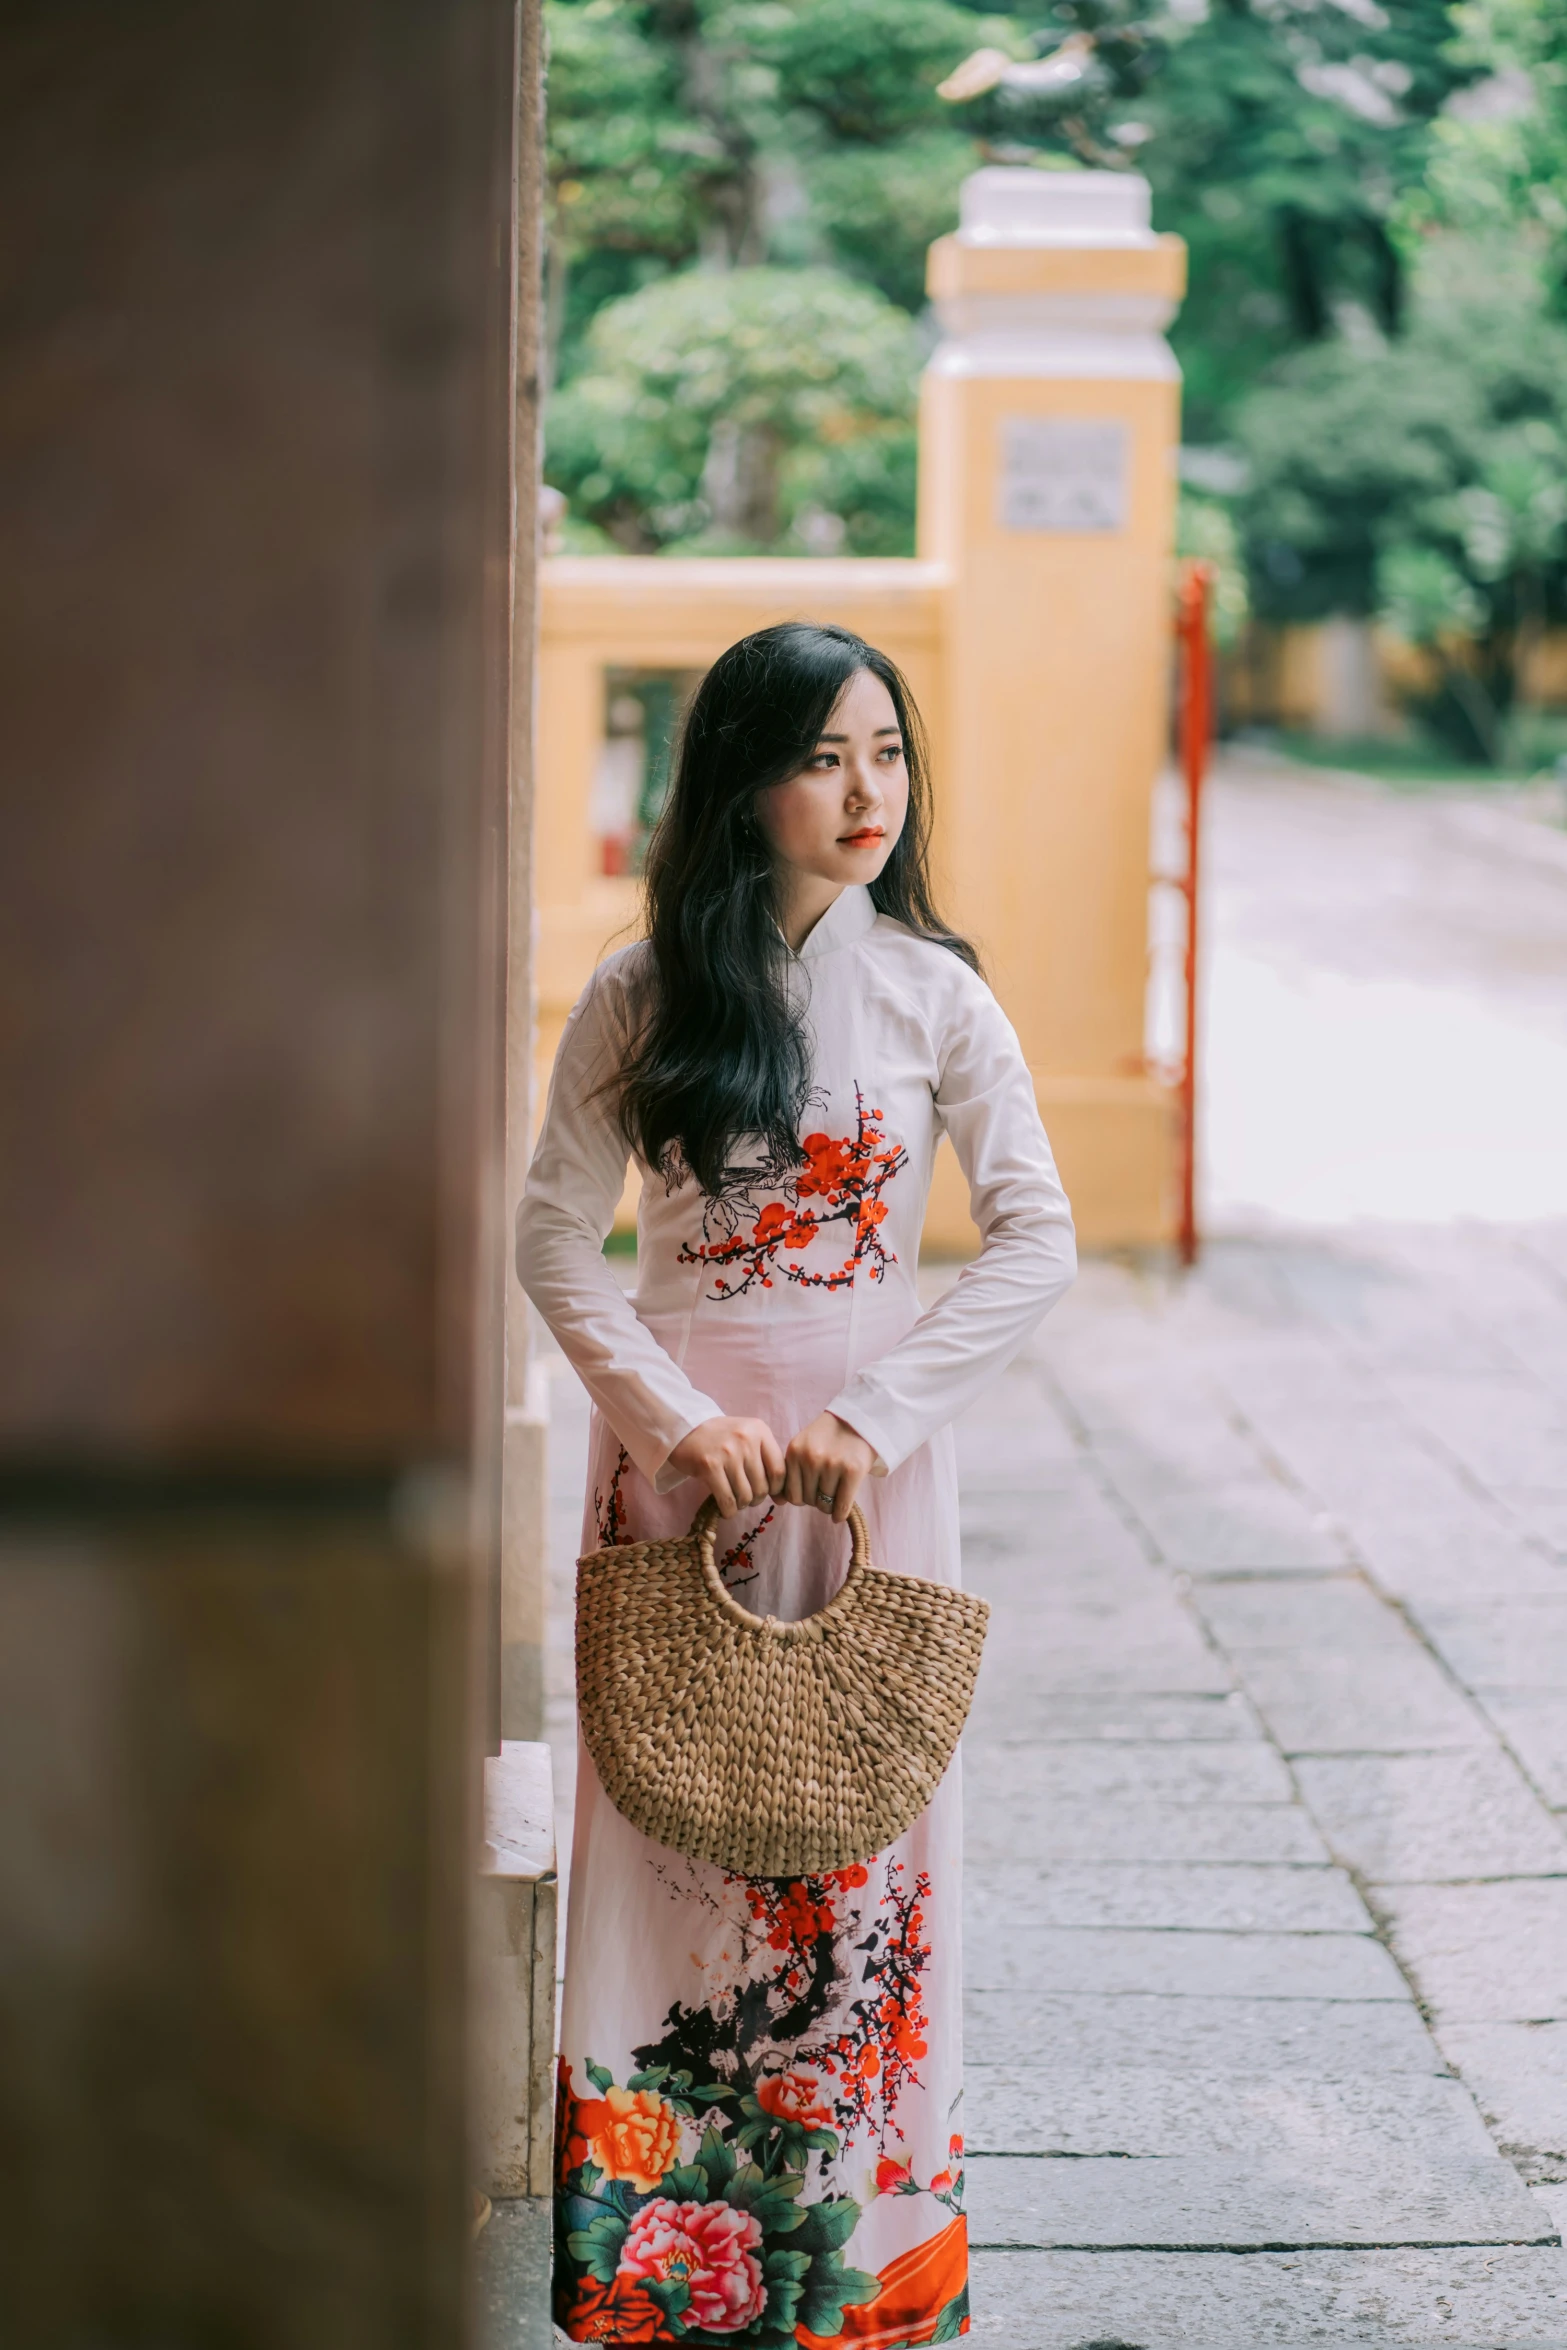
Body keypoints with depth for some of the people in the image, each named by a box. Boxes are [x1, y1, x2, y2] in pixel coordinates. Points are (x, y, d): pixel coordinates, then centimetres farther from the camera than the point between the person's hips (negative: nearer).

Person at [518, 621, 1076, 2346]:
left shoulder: (933, 994, -2)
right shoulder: (639, 999, -2)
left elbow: (1033, 1238, -5)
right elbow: (555, 1236, -2)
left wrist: (871, 1419, -14)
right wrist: (675, 1416, -14)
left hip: (870, 1446, 0)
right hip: (674, 1439, 0)